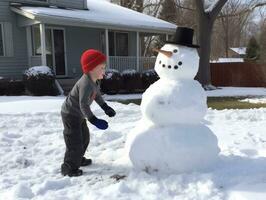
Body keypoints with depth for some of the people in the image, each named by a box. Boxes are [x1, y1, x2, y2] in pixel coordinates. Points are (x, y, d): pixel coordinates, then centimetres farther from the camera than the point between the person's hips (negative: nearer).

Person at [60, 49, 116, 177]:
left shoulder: (92, 82, 1)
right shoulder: (86, 84, -32)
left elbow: (97, 95, 18)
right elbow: (83, 105, -38)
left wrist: (105, 107, 16)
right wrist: (93, 120, -42)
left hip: (78, 115, 11)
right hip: (70, 115, -11)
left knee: (84, 137, 22)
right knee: (75, 142, -6)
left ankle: (78, 159, 40)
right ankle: (68, 168, 10)